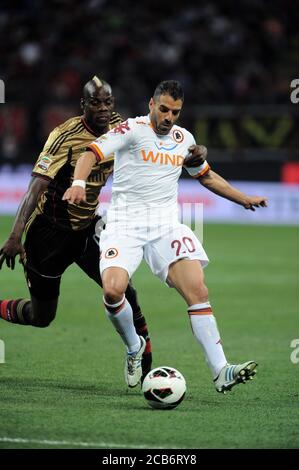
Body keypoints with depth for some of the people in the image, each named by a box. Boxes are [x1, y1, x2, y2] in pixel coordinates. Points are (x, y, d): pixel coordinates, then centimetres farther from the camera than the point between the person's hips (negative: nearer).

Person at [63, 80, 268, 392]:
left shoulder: (184, 138, 13)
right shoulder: (133, 129, -4)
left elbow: (207, 176, 30)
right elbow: (93, 152, -16)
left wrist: (244, 199, 31)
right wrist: (79, 182, -35)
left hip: (165, 225, 4)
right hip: (125, 224, -4)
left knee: (198, 290, -14)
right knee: (113, 290, -23)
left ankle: (220, 372, -15)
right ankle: (134, 348, 8)